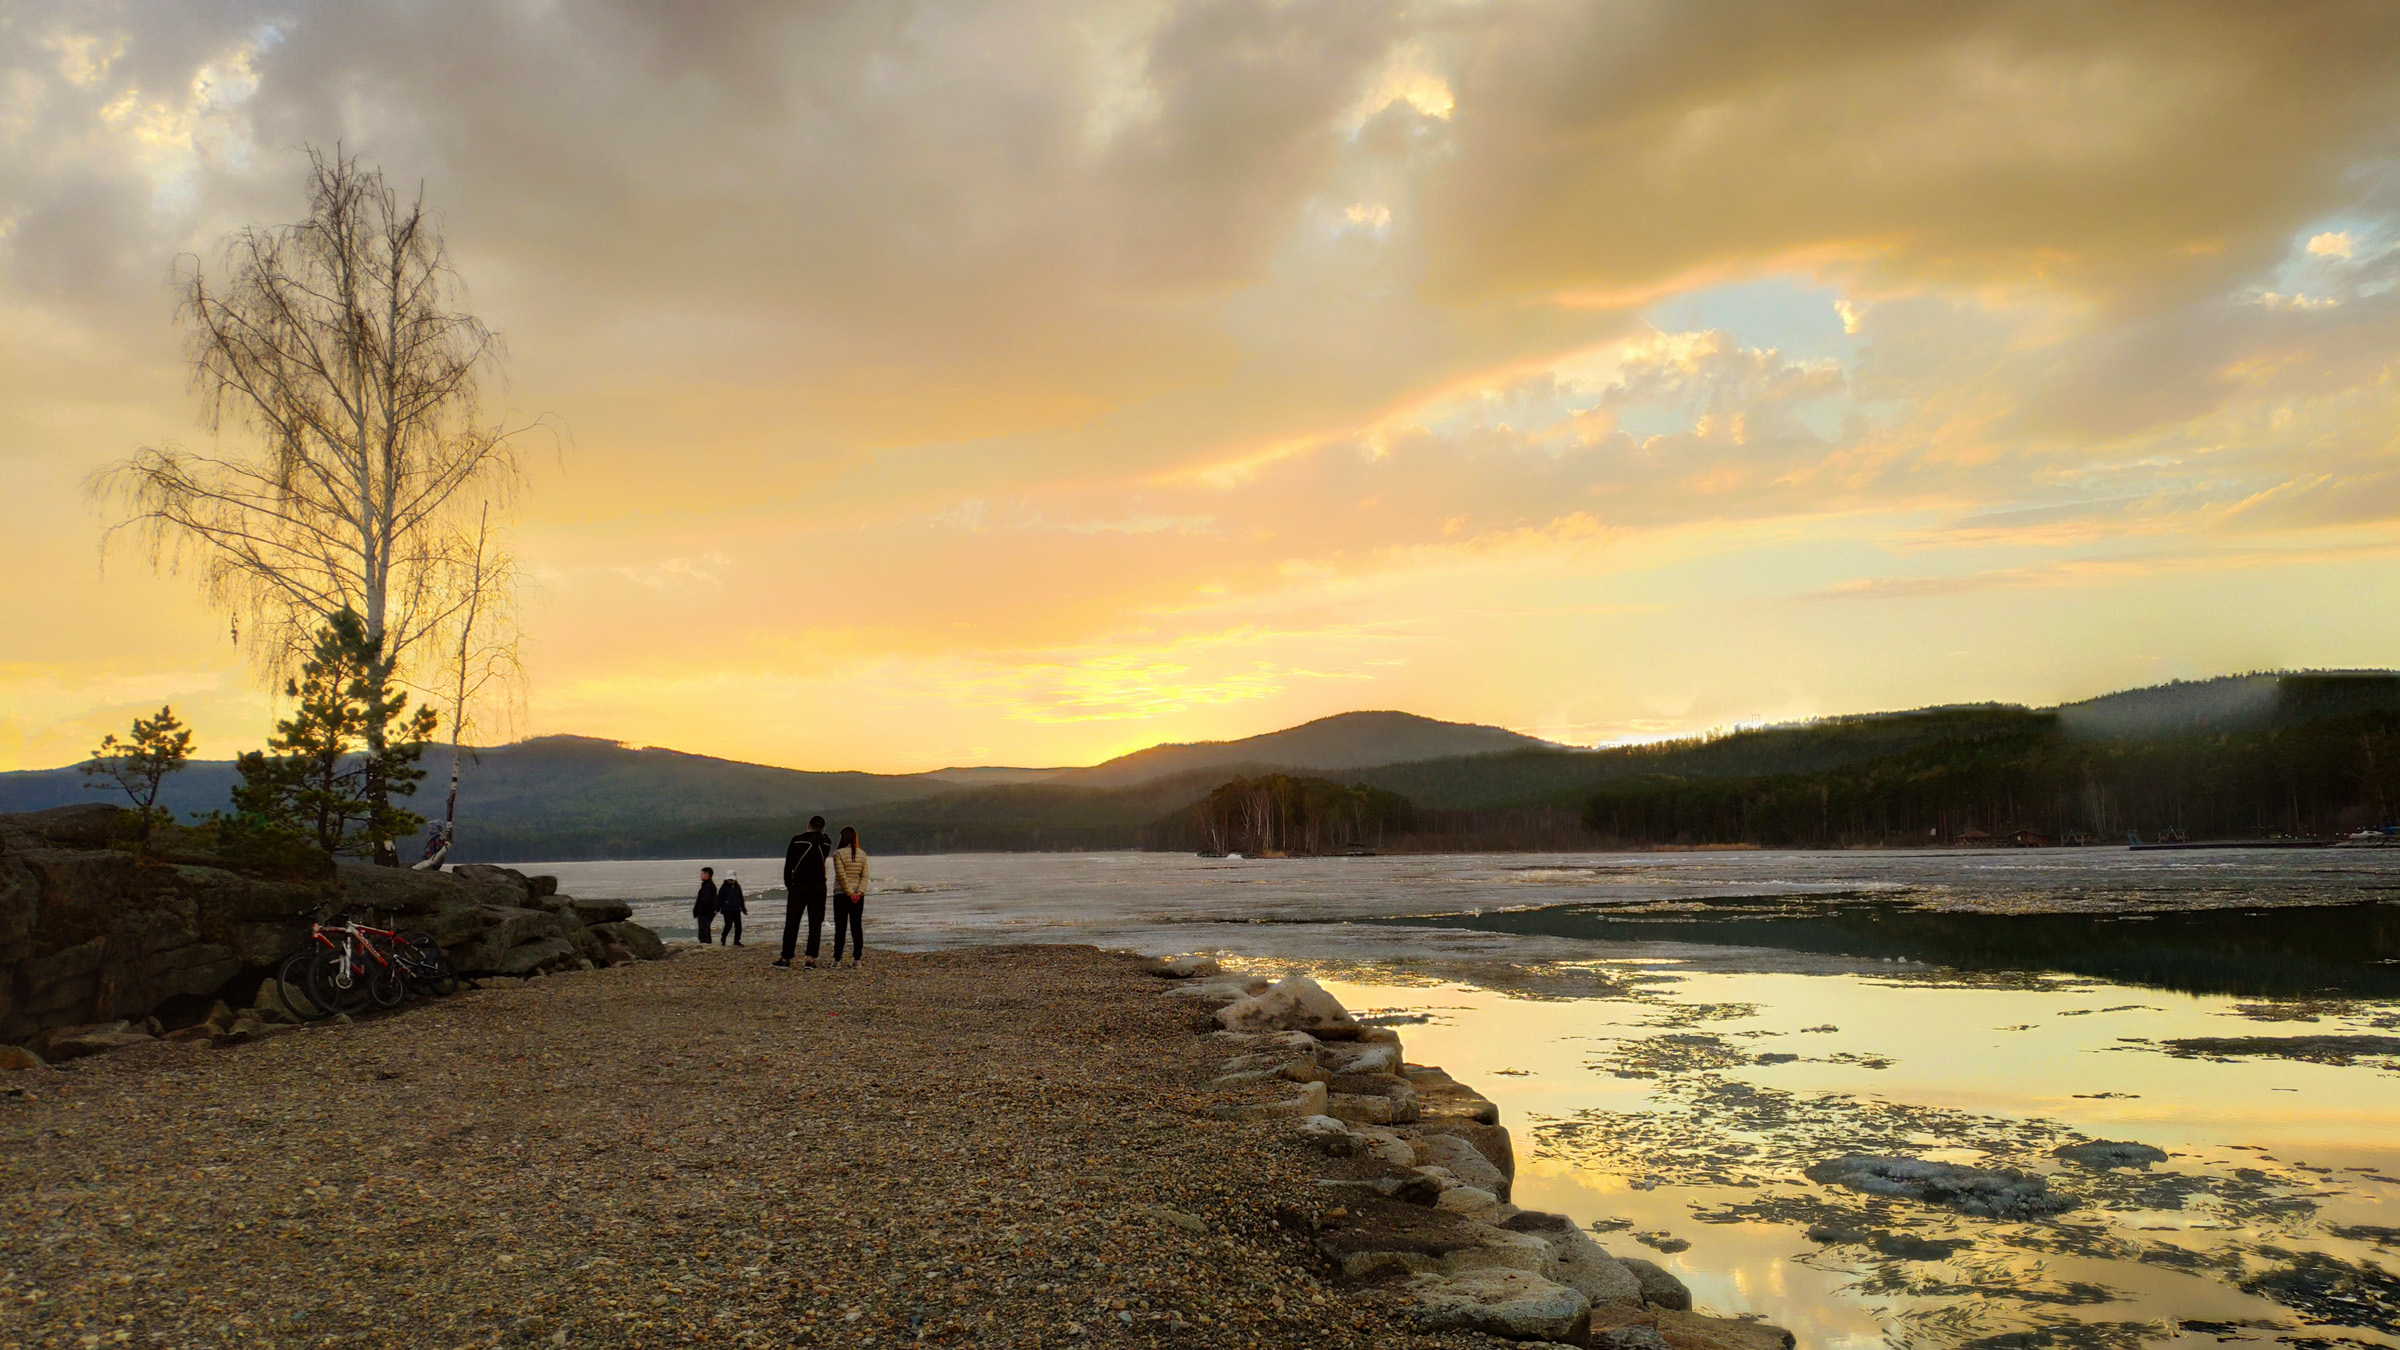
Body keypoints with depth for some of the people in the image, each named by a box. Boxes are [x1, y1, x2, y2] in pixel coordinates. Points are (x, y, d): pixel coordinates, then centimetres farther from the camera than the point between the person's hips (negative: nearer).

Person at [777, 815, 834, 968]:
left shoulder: (797, 840, -4)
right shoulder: (826, 842, 3)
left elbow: (788, 866, 0)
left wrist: (788, 885, 9)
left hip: (798, 887, -2)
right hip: (819, 888, 2)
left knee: (791, 923, 5)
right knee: (815, 924, 4)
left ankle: (786, 958, 6)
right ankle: (811, 958, -2)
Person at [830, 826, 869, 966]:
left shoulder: (838, 853, -8)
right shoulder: (862, 855, 6)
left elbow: (841, 876, -15)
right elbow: (865, 876, -1)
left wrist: (850, 893, -12)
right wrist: (859, 892, -8)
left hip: (842, 895, -4)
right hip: (859, 895, 4)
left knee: (840, 926, 0)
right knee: (857, 926, 7)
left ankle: (837, 959, 0)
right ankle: (857, 959, 6)